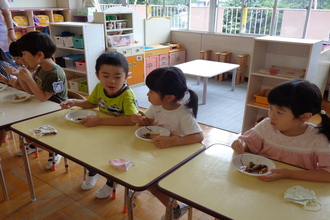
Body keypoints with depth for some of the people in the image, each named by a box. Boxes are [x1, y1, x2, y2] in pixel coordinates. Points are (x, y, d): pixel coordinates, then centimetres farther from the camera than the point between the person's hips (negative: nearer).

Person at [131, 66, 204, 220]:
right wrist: (140, 120, -15)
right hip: (155, 152, 7)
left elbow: (199, 136, -36)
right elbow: (149, 121, 9)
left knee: (150, 182, -10)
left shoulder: (184, 115, -29)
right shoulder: (156, 106, -10)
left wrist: (172, 141, -48)